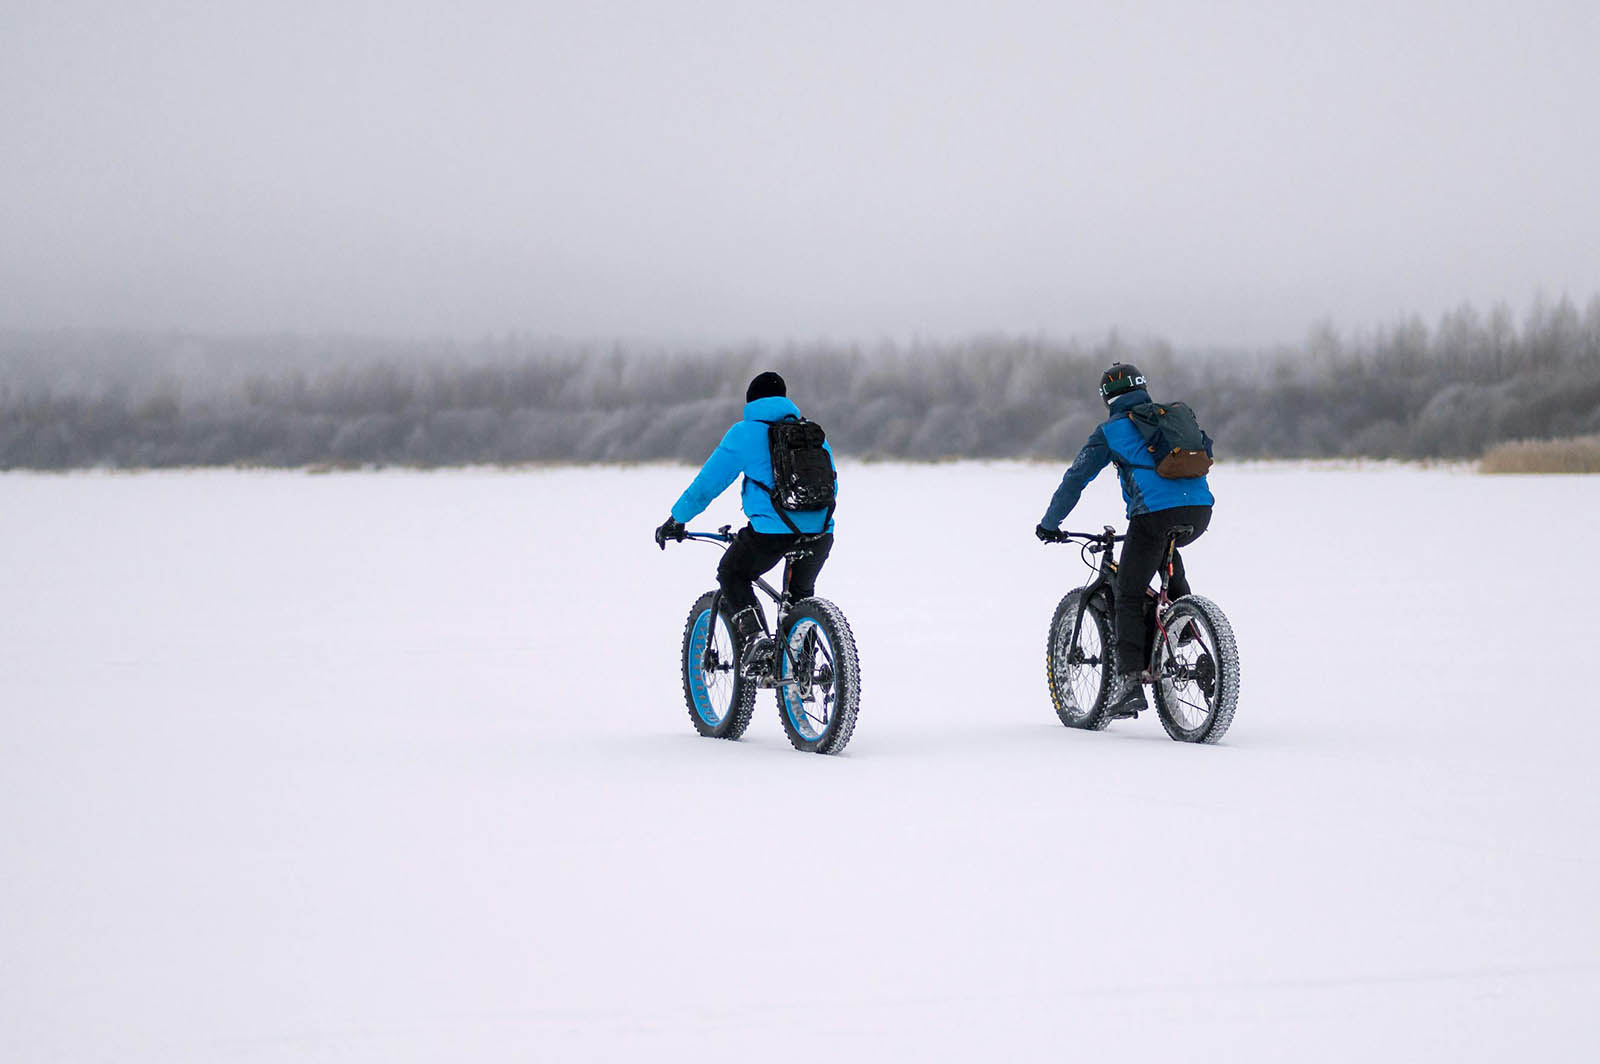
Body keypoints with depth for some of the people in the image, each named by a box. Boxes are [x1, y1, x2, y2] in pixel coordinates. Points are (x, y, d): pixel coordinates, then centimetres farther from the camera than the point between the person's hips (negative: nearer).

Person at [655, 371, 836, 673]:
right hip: (820, 533, 4)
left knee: (732, 575, 21)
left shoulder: (745, 433, 5)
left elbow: (708, 482, 7)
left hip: (772, 531, -4)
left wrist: (676, 519, 18)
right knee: (800, 592, 29)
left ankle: (754, 636, -1)